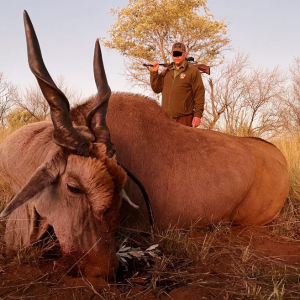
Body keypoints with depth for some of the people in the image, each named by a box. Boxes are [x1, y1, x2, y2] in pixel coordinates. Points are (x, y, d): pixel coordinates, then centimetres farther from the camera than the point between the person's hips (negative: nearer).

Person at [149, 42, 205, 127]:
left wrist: (198, 115, -9)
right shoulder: (166, 72, 18)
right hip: (166, 118, 5)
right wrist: (154, 73, 4)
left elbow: (199, 93, -3)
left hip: (184, 117, -4)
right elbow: (157, 89, 15)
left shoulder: (193, 71, 2)